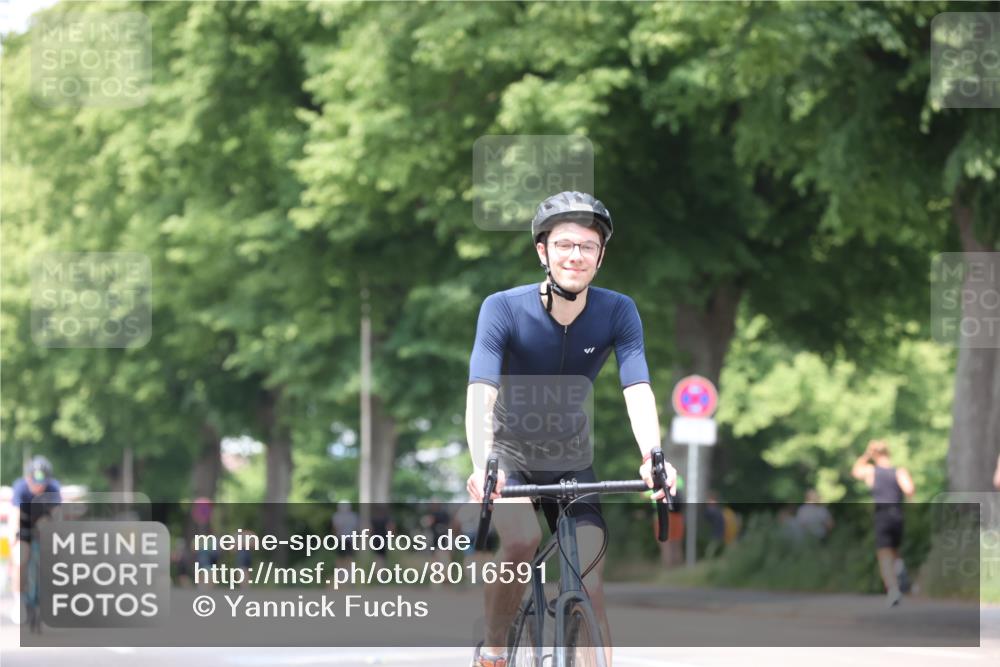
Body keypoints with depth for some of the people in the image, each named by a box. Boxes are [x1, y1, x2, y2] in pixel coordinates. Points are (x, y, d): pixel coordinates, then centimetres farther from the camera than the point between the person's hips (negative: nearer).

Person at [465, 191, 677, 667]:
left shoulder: (617, 312, -15)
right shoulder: (504, 308, -22)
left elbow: (637, 389, -26)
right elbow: (480, 393, -33)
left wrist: (652, 457, -45)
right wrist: (482, 464, -50)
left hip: (572, 461, 3)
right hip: (511, 455, -2)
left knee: (591, 588, -9)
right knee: (522, 540, -32)